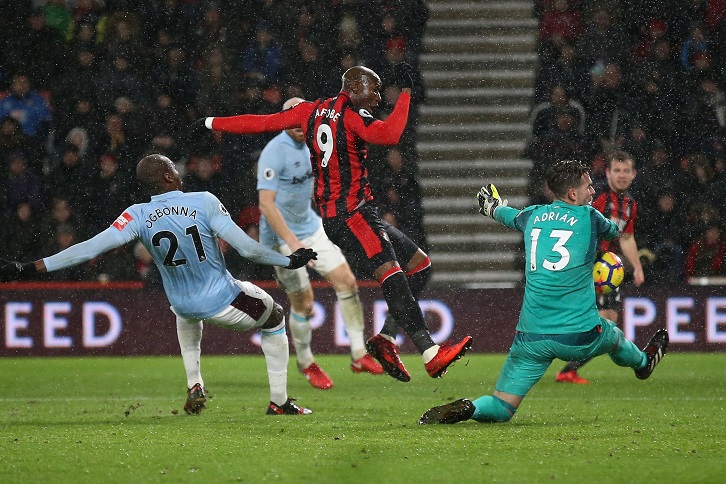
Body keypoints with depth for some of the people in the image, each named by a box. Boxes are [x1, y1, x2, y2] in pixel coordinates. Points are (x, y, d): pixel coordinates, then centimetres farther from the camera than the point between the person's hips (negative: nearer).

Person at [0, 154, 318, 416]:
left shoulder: (139, 216, -14)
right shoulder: (204, 202, -19)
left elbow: (92, 247, -22)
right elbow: (247, 248, -21)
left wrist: (32, 268, -21)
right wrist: (289, 261, -6)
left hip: (184, 305, 4)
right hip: (223, 301, -3)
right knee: (274, 318, 26)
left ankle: (194, 387, 31)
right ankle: (279, 402, 25)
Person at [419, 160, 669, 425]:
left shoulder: (533, 215, 10)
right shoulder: (587, 217, -1)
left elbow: (509, 216, 33)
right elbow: (613, 231, 23)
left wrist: (494, 208, 58)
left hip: (531, 338, 2)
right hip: (579, 336, -2)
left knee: (500, 407, 4)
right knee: (614, 336, 34)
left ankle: (467, 409, -25)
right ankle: (643, 362, 63)